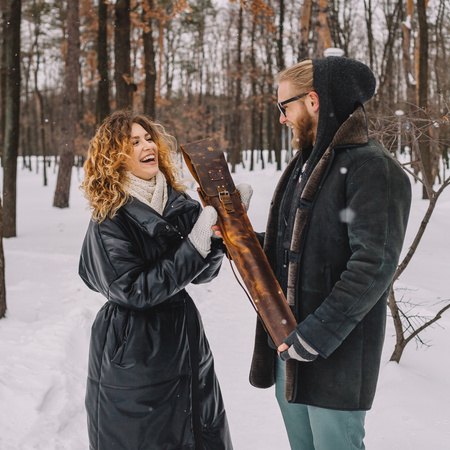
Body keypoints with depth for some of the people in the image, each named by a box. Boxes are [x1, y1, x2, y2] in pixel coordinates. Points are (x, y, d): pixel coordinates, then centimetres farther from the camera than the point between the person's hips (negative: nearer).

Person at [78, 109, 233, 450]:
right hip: (134, 356, -5)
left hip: (186, 343, 5)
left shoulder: (179, 204, 3)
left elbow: (202, 274, 7)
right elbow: (135, 290, -20)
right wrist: (194, 247, -24)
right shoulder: (109, 219, -12)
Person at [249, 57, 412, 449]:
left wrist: (316, 334, -25)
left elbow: (373, 265, -23)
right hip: (287, 344, 9)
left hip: (336, 354, -9)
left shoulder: (371, 167, -15)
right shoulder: (307, 164, 15)